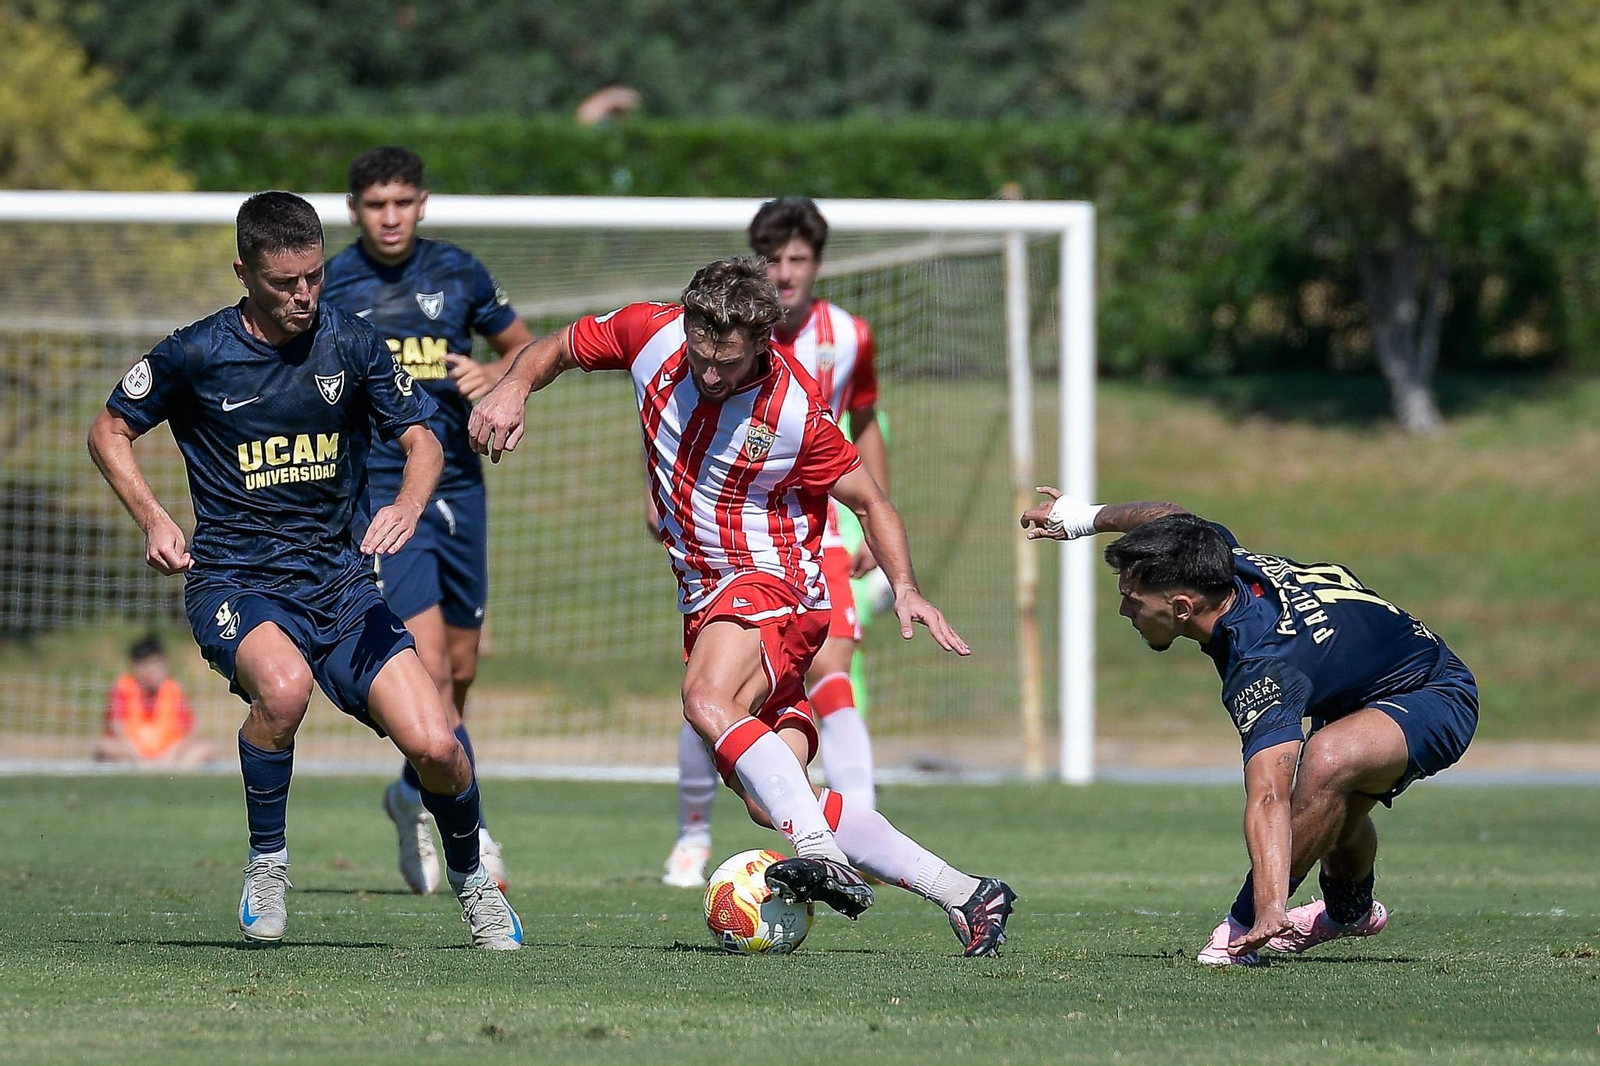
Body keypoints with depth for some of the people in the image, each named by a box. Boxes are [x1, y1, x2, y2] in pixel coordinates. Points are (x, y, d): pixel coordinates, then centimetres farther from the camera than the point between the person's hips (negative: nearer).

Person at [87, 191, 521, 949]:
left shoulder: (351, 345, 0)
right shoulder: (195, 354, -5)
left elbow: (421, 440, 7)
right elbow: (110, 431, 8)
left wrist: (407, 504, -15)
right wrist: (152, 519, -7)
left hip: (339, 578, 3)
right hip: (234, 580, -2)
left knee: (434, 746, -13)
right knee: (284, 683, -37)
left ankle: (469, 877, 20)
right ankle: (266, 862, -12)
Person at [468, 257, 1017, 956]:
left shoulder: (795, 413, -17)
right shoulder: (651, 334, -7)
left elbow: (870, 502, -3)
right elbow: (558, 348, 12)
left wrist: (904, 588, -17)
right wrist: (513, 389, -9)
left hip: (772, 581, -6)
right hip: (703, 599, 6)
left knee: (708, 702, -37)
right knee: (774, 805, -4)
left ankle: (821, 853, -47)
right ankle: (966, 896, 0)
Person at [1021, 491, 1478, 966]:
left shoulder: (1263, 667, -38)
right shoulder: (1228, 563, -15)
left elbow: (1268, 799, -50)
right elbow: (1171, 517, 10)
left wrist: (1270, 912, -59)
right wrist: (1083, 517, 25)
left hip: (1435, 700, -10)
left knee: (1328, 759, -38)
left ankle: (1245, 928, -24)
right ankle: (1351, 910, 62)